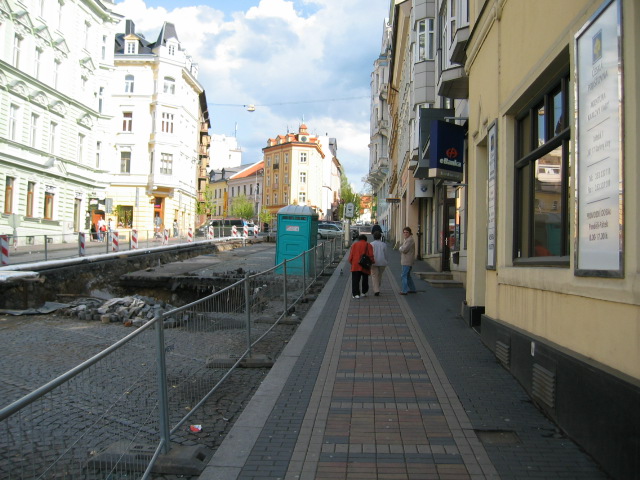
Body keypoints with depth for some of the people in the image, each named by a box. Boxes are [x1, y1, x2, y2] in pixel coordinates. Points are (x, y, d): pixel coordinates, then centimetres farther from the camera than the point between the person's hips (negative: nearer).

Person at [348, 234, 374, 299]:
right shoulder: (368, 245, 7)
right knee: (365, 279, 17)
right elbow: (371, 255, -4)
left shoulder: (354, 244, 11)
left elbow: (351, 255, 6)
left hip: (355, 265, 0)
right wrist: (372, 261, 10)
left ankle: (356, 294, -11)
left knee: (355, 280, -2)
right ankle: (363, 292, 23)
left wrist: (351, 262, 15)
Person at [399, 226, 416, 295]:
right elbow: (402, 249, 24)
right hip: (406, 261, 11)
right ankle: (412, 289, 25)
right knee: (407, 275, 18)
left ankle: (404, 291, -7)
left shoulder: (410, 240, -16)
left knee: (404, 275, -9)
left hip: (407, 261, -11)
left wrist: (400, 248, -3)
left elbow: (404, 250, -23)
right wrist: (401, 248, 3)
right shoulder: (406, 239, 18)